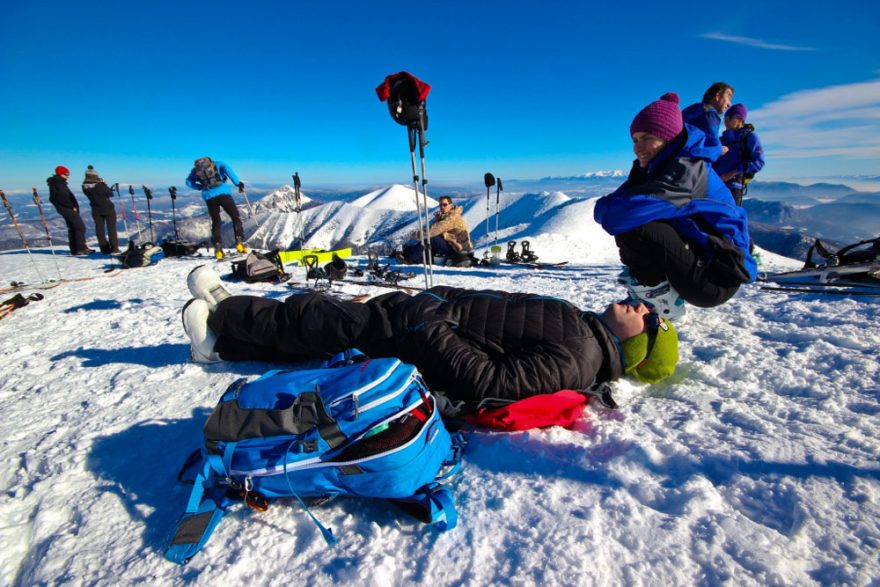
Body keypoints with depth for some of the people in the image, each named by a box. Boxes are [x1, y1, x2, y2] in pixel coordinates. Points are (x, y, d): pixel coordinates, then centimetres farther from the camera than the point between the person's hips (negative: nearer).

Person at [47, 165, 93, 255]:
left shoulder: (61, 183, 18)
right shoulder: (56, 183, -10)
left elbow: (69, 195, 13)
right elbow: (61, 198, -19)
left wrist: (75, 206, 5)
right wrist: (72, 207, -17)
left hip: (70, 208, 10)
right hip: (67, 209, -10)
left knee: (72, 228, 11)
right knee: (80, 226, -12)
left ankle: (74, 249, 14)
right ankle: (81, 248, -14)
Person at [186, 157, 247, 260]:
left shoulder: (195, 169, 23)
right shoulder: (217, 164, 17)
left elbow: (188, 182, 12)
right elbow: (227, 169, -4)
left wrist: (202, 187, 21)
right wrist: (238, 183, -6)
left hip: (209, 197, 3)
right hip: (223, 193, -2)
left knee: (215, 222, 13)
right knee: (236, 217, 6)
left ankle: (218, 248, 4)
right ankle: (239, 242, -9)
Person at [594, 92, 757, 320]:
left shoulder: (686, 169, -19)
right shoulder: (656, 168, 9)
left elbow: (622, 214, -33)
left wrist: (606, 208, -12)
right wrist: (613, 209, -21)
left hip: (718, 276, -9)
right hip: (695, 260, 10)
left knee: (632, 229, -28)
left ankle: (663, 304, -7)